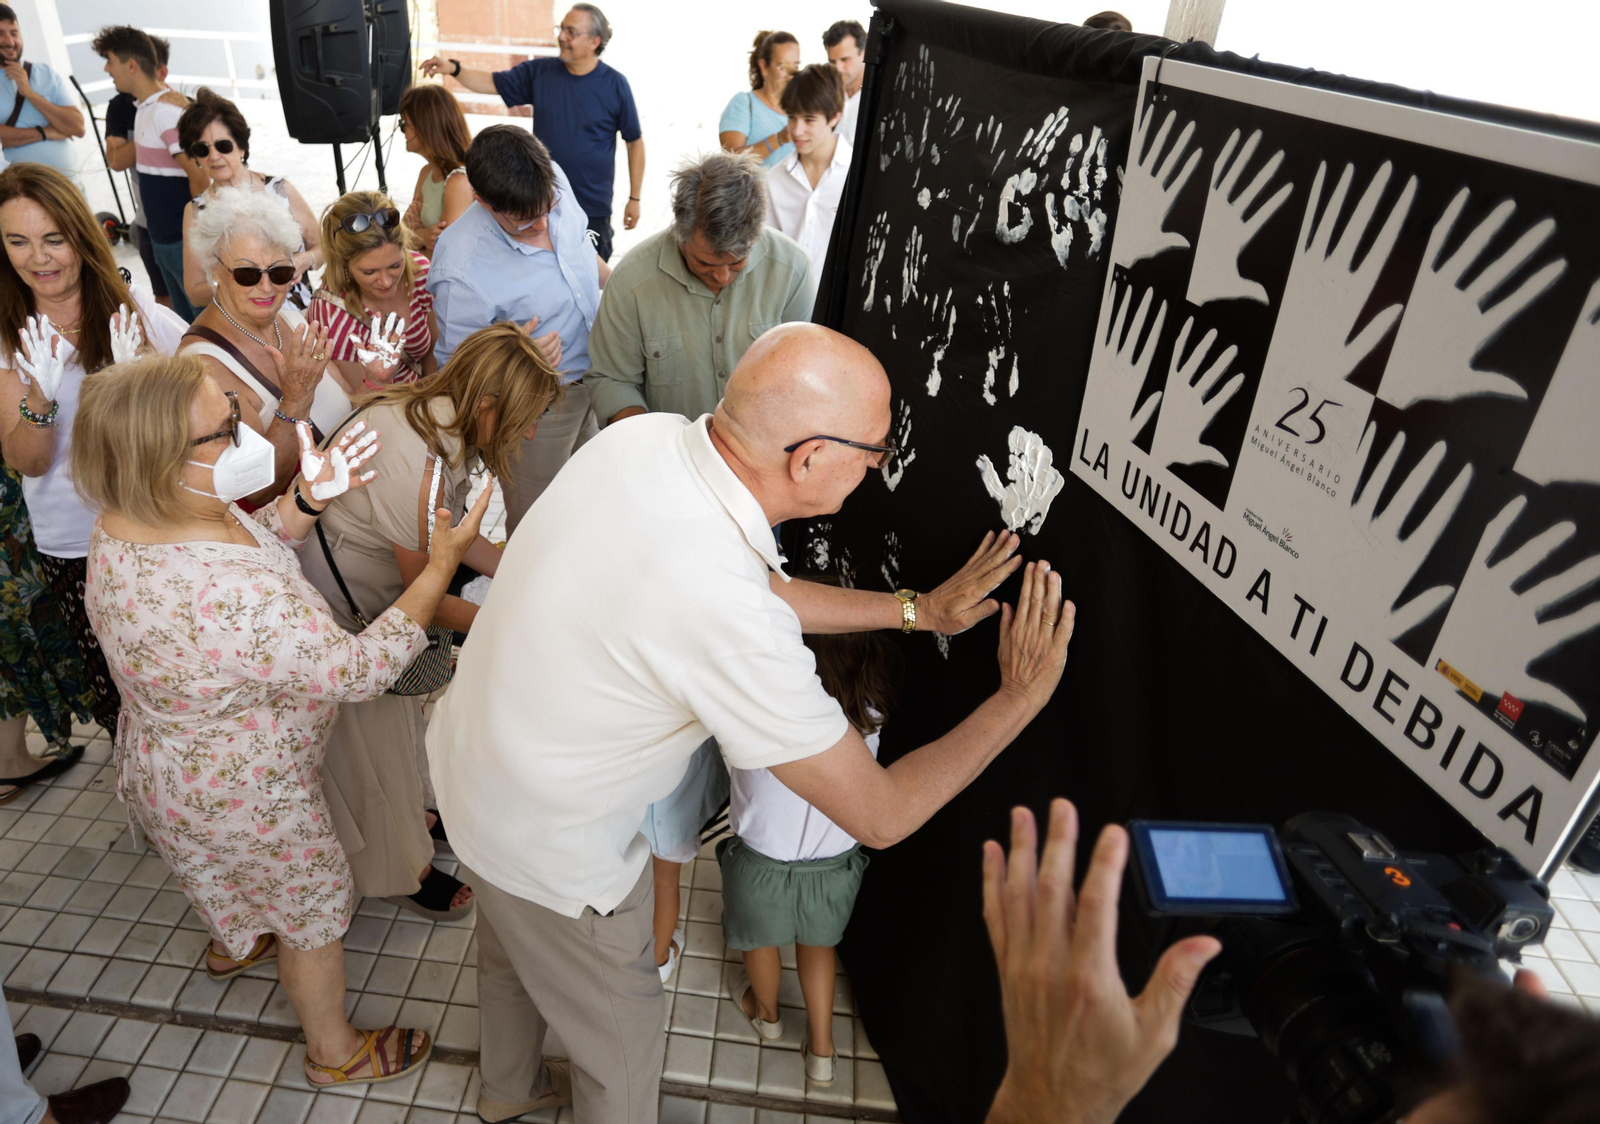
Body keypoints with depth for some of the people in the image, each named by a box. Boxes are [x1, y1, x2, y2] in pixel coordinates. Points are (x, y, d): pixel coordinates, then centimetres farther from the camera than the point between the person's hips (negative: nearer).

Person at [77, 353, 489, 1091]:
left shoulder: (133, 520, -15)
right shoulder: (226, 601, -45)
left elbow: (247, 543, 3)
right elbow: (356, 671, -34)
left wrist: (307, 502, -14)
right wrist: (441, 566, -29)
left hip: (170, 758, 8)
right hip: (241, 794, -8)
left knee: (231, 869, 38)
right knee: (314, 904, 18)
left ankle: (232, 944, 70)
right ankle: (336, 1051, 44)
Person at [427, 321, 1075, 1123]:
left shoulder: (645, 436, -18)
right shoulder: (726, 614, -40)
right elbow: (882, 815, -27)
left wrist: (915, 608, -1)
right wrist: (1020, 697, -15)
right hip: (548, 850, -8)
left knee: (511, 951, 35)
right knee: (622, 1042, 21)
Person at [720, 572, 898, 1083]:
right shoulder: (873, 701, -25)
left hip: (763, 862, -2)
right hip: (836, 863, 2)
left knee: (760, 940, 31)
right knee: (819, 943, 32)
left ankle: (766, 1013, 59)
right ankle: (821, 1049, 47)